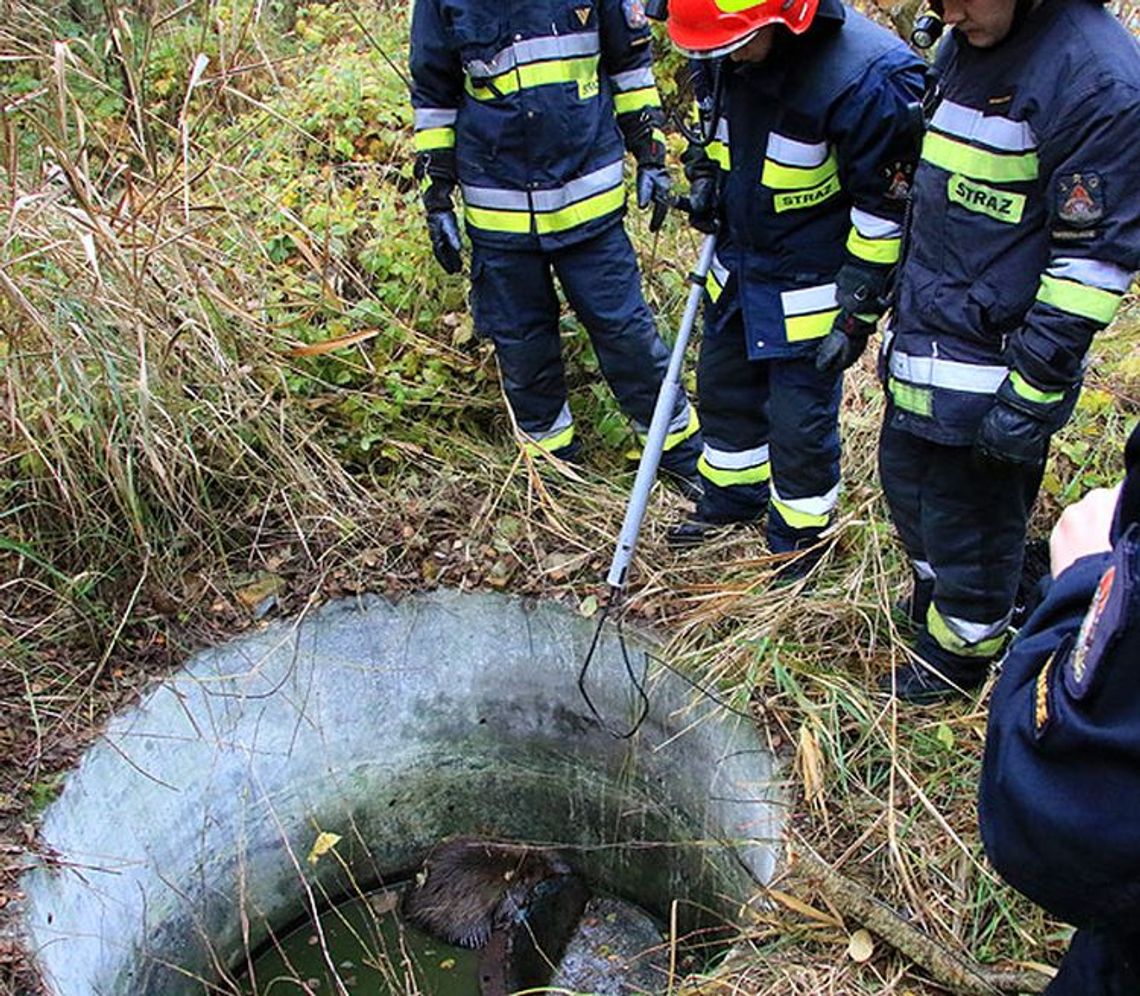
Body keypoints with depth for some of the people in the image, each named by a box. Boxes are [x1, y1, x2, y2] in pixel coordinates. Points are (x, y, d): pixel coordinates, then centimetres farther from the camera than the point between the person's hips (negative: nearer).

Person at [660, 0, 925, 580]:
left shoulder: (868, 78, -29)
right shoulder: (727, 55, -8)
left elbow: (885, 209, -20)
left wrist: (858, 312, -17)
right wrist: (706, 177, 0)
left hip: (808, 288, -7)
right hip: (737, 264, 7)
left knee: (800, 421, 4)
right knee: (722, 386, 21)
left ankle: (801, 537, 28)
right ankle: (734, 495, 46)